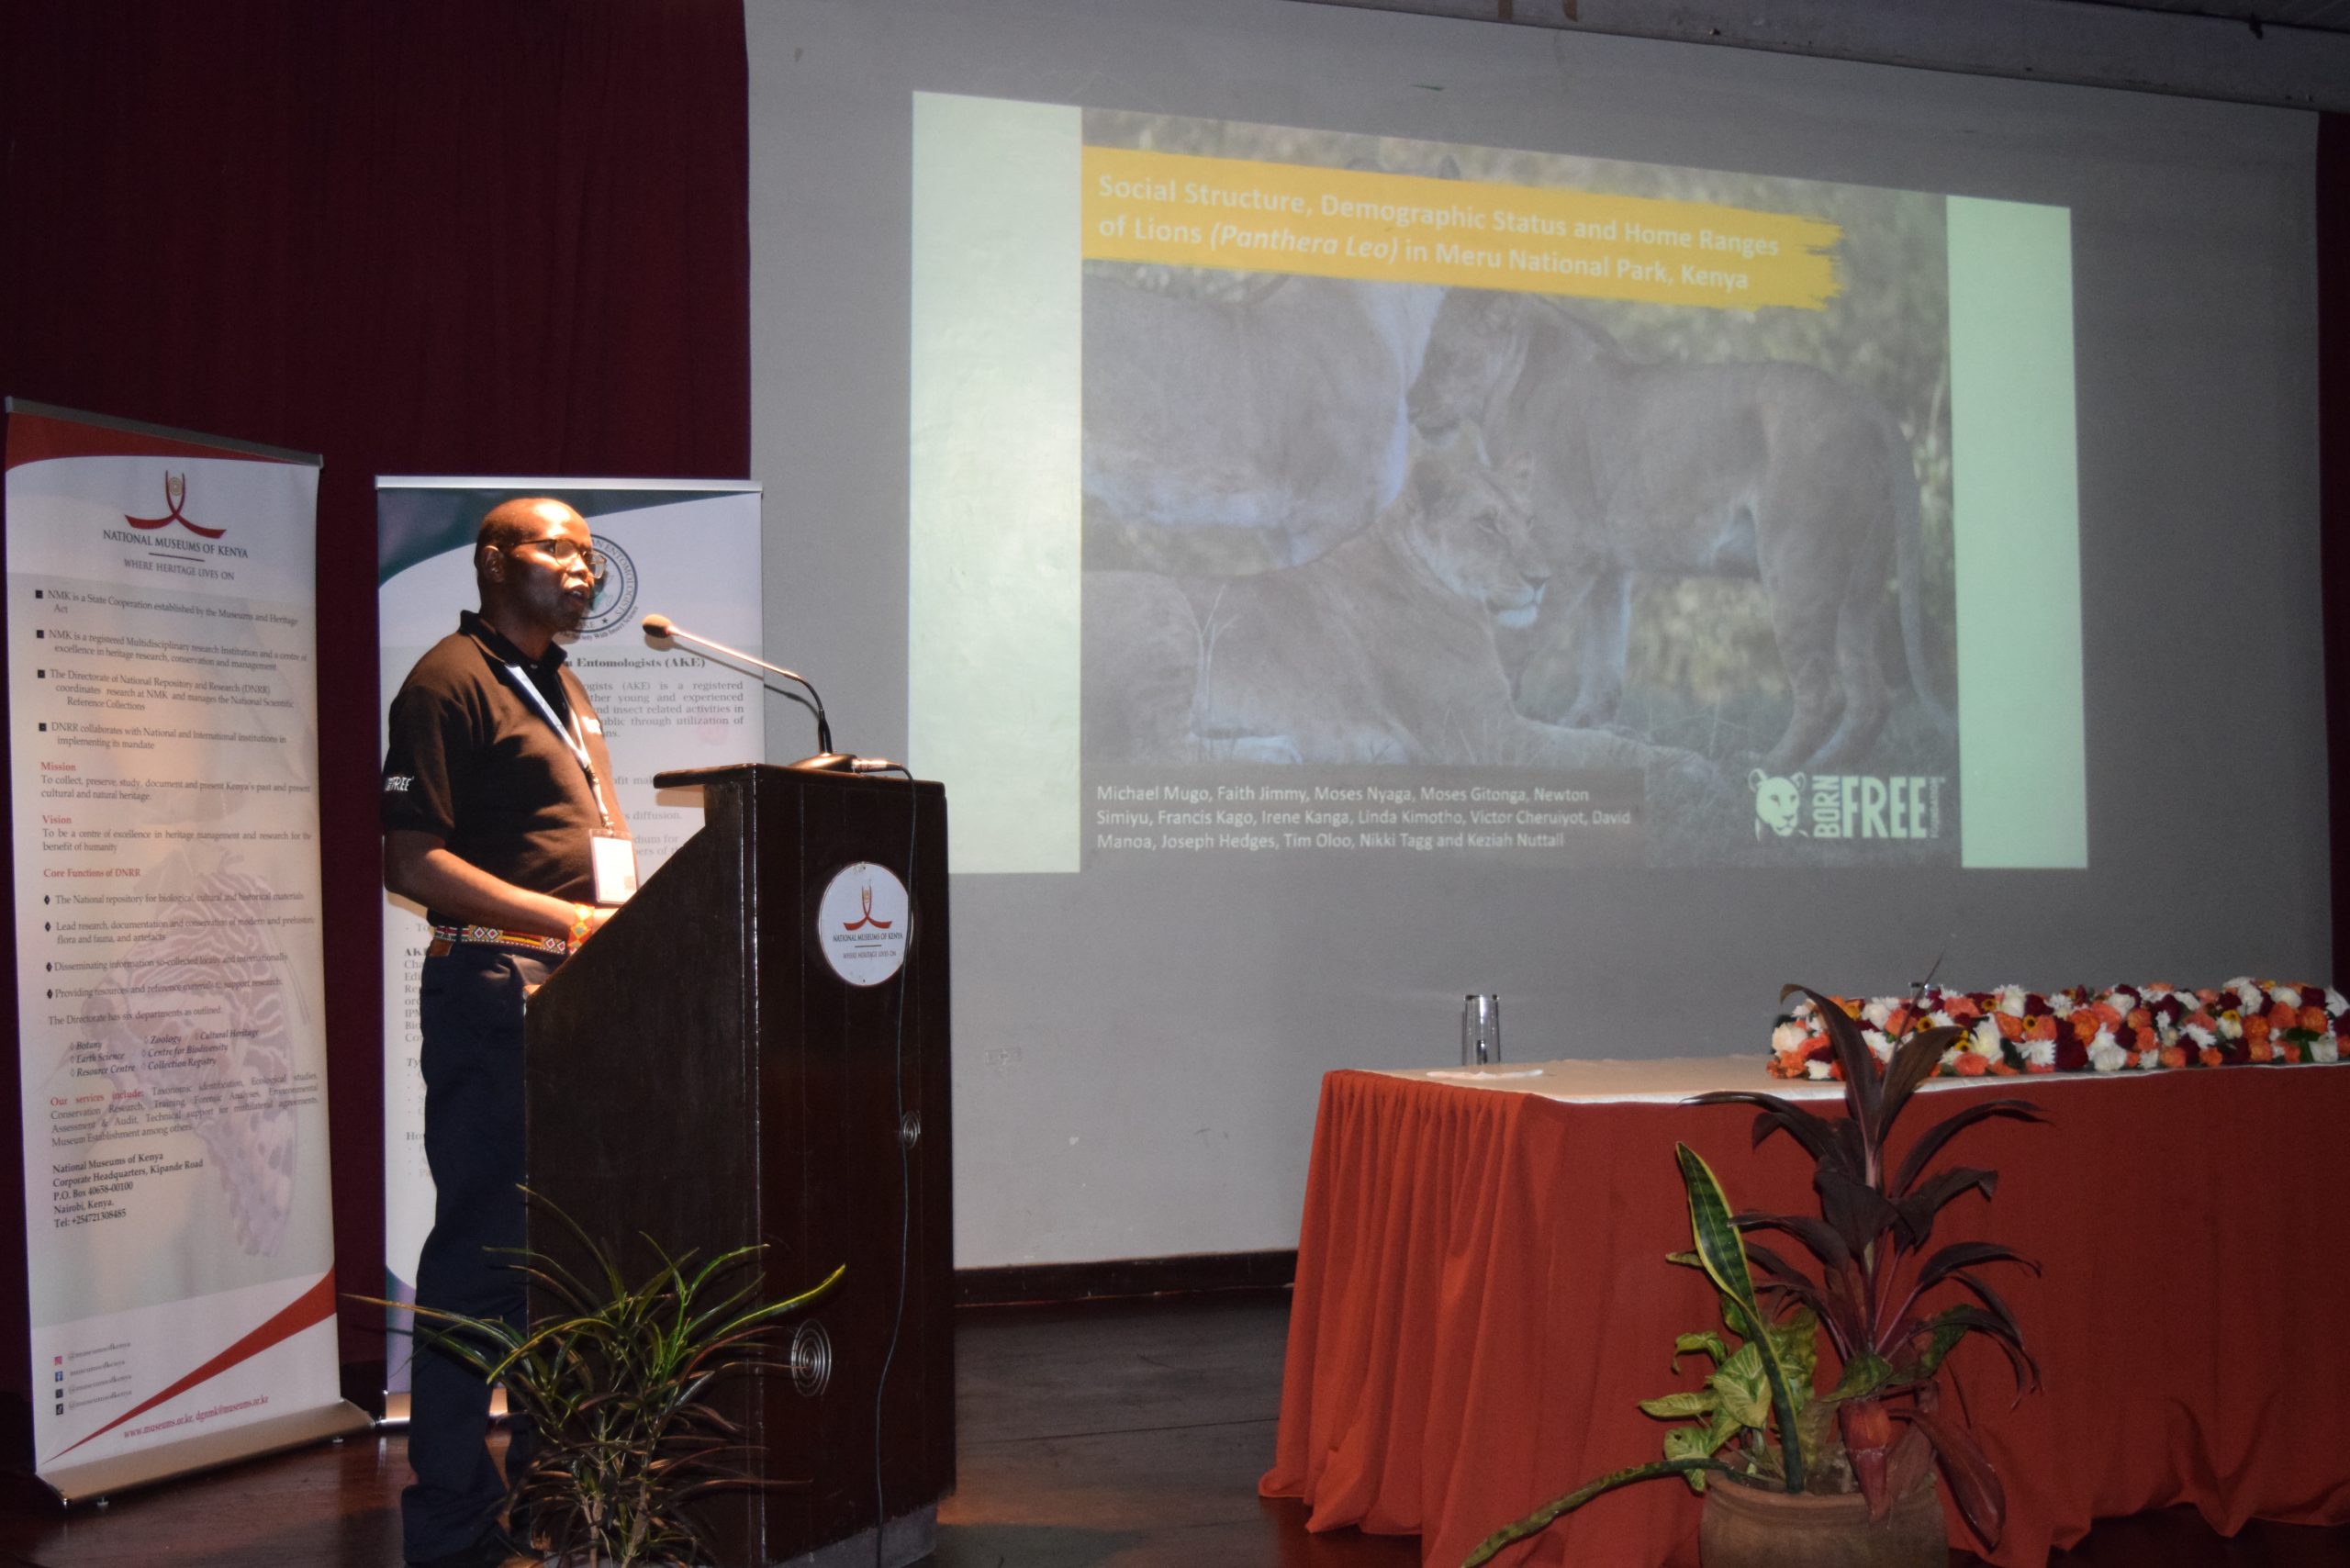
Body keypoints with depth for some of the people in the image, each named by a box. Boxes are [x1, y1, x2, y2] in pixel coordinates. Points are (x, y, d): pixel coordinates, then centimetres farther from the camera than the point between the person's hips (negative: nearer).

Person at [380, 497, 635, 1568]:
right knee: (484, 1247, -6)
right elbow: (412, 861, -17)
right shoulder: (453, 679, -8)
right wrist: (570, 919, -20)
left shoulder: (559, 686, 21)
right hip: (495, 988, -9)